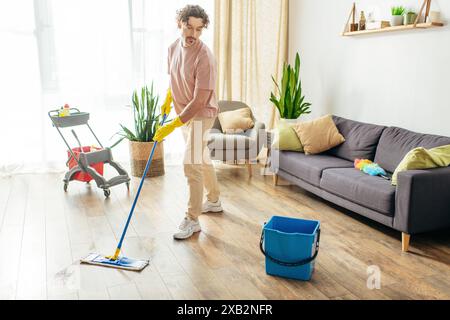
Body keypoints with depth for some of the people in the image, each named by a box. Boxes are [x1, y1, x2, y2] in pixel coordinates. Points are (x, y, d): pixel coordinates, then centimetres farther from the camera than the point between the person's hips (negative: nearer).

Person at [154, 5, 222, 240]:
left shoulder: (204, 58, -26)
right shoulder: (174, 48, 0)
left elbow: (199, 101, -28)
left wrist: (172, 126, -28)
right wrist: (168, 99, 11)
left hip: (200, 116, -8)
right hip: (184, 115, 8)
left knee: (192, 165, -9)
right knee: (202, 160, 20)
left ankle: (192, 220, 2)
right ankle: (213, 201, 38)